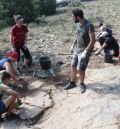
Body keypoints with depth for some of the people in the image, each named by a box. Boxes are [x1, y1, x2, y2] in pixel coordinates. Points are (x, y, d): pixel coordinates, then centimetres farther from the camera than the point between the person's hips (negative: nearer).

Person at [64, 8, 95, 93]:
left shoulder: (89, 26, -23)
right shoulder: (78, 24, 1)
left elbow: (92, 41, -23)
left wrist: (85, 52, -24)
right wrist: (73, 45, 15)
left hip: (84, 50, -8)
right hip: (77, 49, 8)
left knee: (80, 69, -5)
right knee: (73, 66, 13)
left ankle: (82, 84, 22)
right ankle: (72, 83, 30)